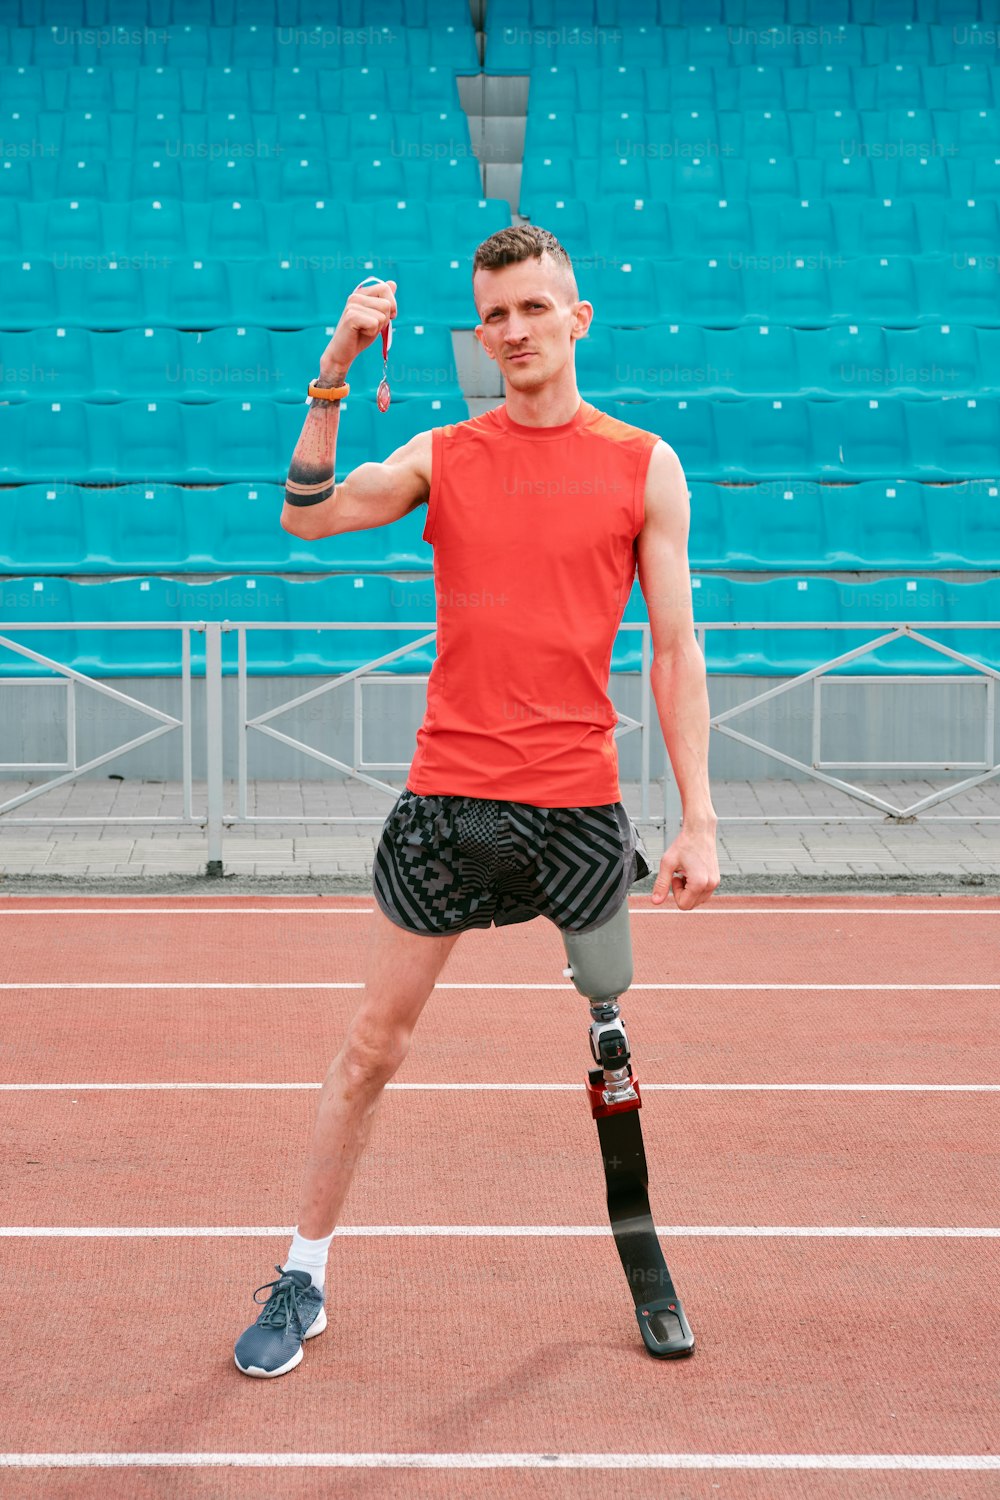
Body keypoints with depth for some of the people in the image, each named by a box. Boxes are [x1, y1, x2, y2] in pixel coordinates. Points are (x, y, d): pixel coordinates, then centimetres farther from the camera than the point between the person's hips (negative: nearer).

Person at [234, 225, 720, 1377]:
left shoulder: (645, 465, 3)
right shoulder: (443, 455, 6)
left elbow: (676, 652, 3)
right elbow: (305, 515, -7)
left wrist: (698, 819, -2)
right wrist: (334, 377, -16)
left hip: (580, 805, -1)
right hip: (444, 796, 1)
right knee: (371, 1049, 7)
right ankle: (302, 1280, 20)